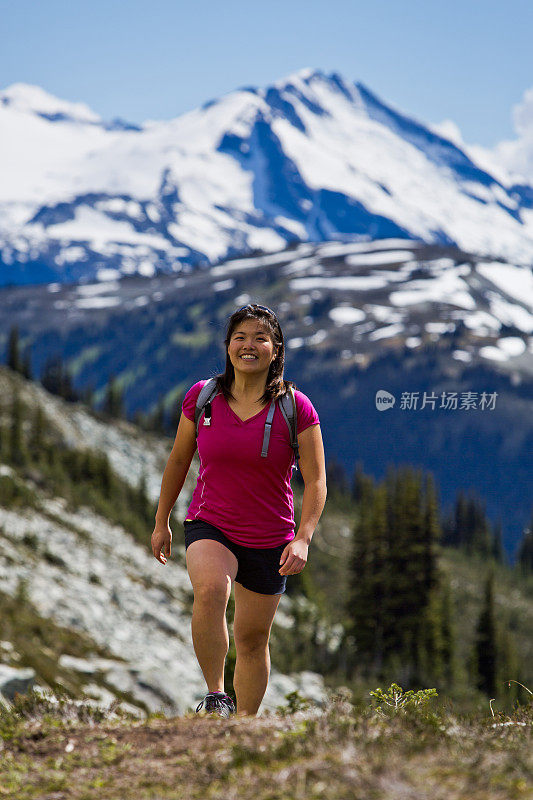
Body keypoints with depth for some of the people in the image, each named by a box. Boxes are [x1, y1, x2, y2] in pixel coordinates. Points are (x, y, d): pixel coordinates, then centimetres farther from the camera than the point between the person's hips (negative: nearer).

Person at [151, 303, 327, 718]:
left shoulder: (296, 408, -9)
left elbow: (316, 481, -7)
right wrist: (161, 522, 15)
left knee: (253, 639, 10)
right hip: (209, 526, 0)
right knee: (210, 590, -32)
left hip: (269, 539, 0)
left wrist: (303, 538, -20)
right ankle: (215, 695, -20)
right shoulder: (201, 397, -4)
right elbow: (179, 460, 10)